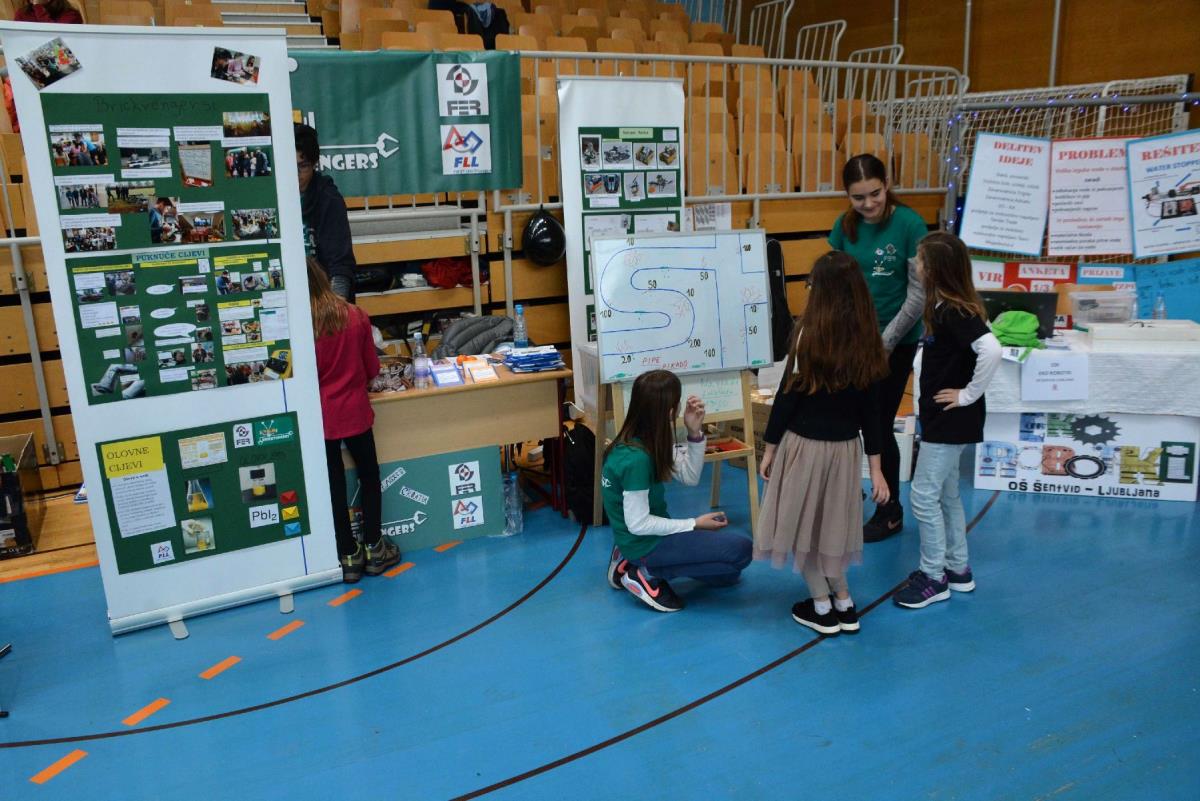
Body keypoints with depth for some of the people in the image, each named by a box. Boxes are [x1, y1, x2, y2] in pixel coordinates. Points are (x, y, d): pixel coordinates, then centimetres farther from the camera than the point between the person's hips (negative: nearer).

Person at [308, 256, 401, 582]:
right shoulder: (356, 316, -8)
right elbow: (372, 368, 1)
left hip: (320, 418, -1)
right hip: (355, 412, 1)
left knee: (334, 486, 10)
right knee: (369, 477, 17)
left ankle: (349, 556, 20)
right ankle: (374, 548, 25)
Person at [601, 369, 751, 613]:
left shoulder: (650, 440, 0)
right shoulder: (636, 458, -28)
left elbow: (689, 477, 4)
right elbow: (638, 524, -24)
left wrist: (695, 432, -11)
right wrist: (695, 524, -15)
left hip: (647, 535, 9)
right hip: (645, 544, -9)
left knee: (725, 575, 21)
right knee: (741, 550, -13)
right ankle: (648, 574, -6)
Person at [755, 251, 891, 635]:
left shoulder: (808, 334, -14)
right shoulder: (867, 341, -1)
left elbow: (788, 395, -11)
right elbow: (870, 410, 2)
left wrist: (769, 448, -1)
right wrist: (876, 468, 7)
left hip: (804, 444, -5)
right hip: (845, 448, 5)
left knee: (802, 524, 13)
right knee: (829, 525, 22)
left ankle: (822, 607, 21)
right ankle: (844, 604, 30)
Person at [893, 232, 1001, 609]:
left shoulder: (956, 312, -21)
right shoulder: (943, 307, 6)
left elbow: (991, 350, -34)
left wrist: (969, 394, -25)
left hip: (951, 420, -10)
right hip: (941, 418, 10)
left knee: (924, 496, -3)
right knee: (946, 494, 18)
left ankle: (933, 577, 11)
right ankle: (958, 569, 30)